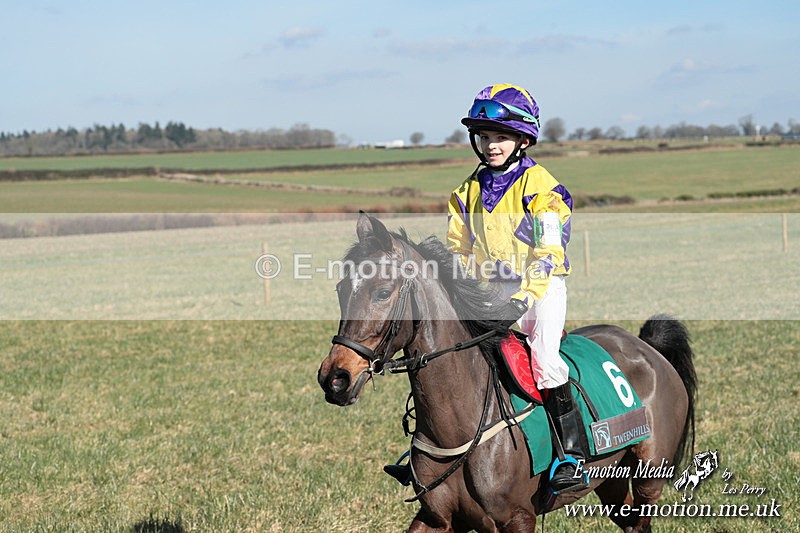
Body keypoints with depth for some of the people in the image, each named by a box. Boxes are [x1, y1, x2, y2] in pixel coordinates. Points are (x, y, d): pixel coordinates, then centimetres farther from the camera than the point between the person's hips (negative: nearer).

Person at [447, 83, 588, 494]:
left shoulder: (541, 187, -10)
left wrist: (521, 301, -25)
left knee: (545, 360, -24)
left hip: (541, 287, -6)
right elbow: (458, 251, 13)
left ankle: (572, 454, -21)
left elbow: (547, 256, -16)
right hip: (490, 291, 6)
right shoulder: (468, 192, 9)